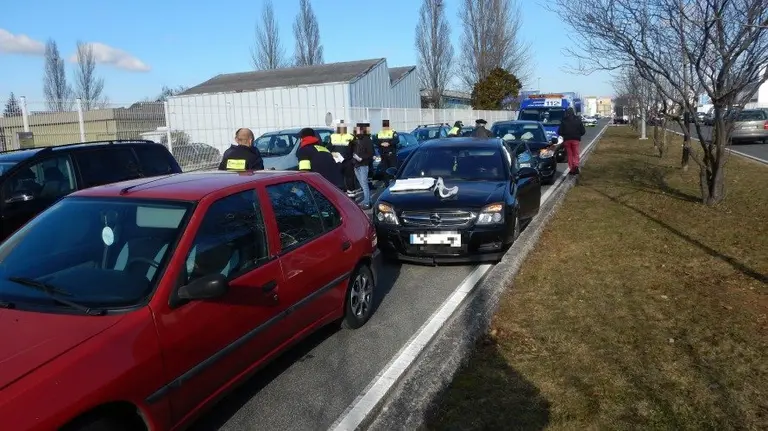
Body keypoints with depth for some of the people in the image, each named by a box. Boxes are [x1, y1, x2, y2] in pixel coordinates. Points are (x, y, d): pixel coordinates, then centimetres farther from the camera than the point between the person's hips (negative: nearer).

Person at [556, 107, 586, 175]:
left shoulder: (563, 121, 0)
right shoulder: (577, 120, 4)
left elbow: (559, 132, -2)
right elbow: (583, 131, 3)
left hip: (567, 139, 0)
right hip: (576, 139, 0)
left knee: (570, 154, 6)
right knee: (576, 154, 5)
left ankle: (571, 169, 3)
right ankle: (576, 165, -19)